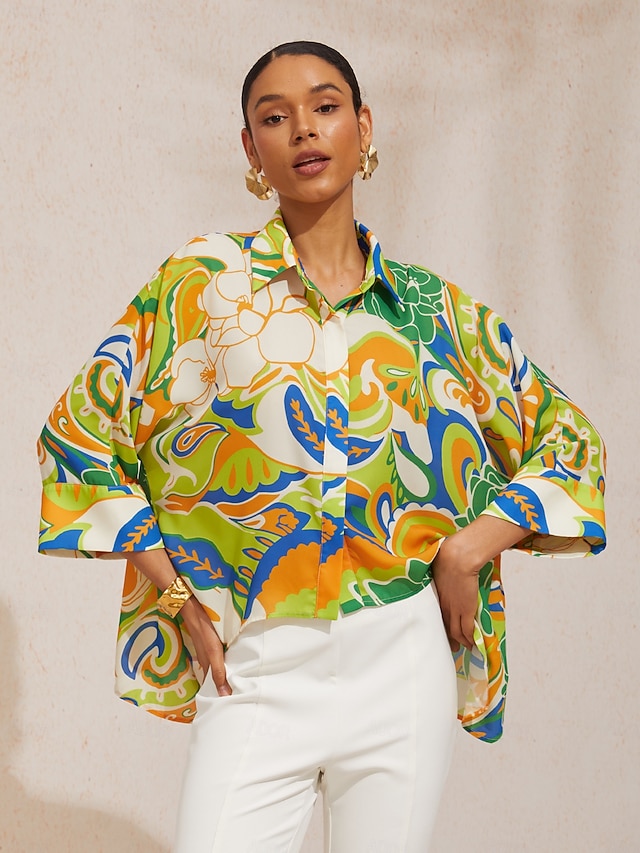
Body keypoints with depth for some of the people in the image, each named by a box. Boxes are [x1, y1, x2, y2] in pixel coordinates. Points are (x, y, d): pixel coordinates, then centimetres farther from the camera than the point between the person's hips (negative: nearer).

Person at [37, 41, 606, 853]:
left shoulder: (436, 309, 7)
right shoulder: (205, 282, 2)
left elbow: (569, 441, 13)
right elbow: (79, 428, 5)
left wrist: (472, 545, -2)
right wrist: (175, 590, -1)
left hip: (404, 663, 2)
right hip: (257, 666, -1)